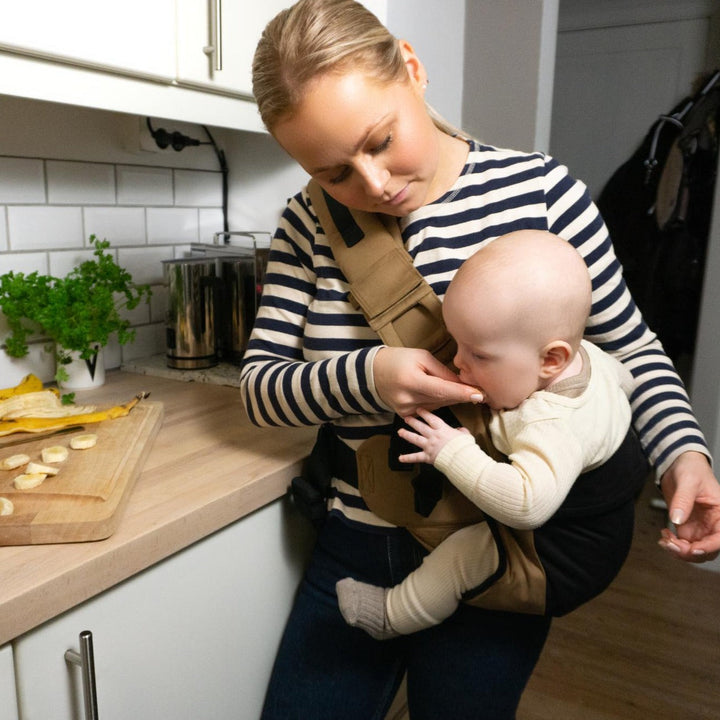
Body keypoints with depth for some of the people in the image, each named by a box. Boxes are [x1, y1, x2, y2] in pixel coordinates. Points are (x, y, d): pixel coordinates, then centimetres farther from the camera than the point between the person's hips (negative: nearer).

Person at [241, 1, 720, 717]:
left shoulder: (539, 191, -11)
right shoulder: (313, 221, -4)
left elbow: (632, 350, 0)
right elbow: (259, 387, -5)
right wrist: (367, 376, -24)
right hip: (354, 550, 3)